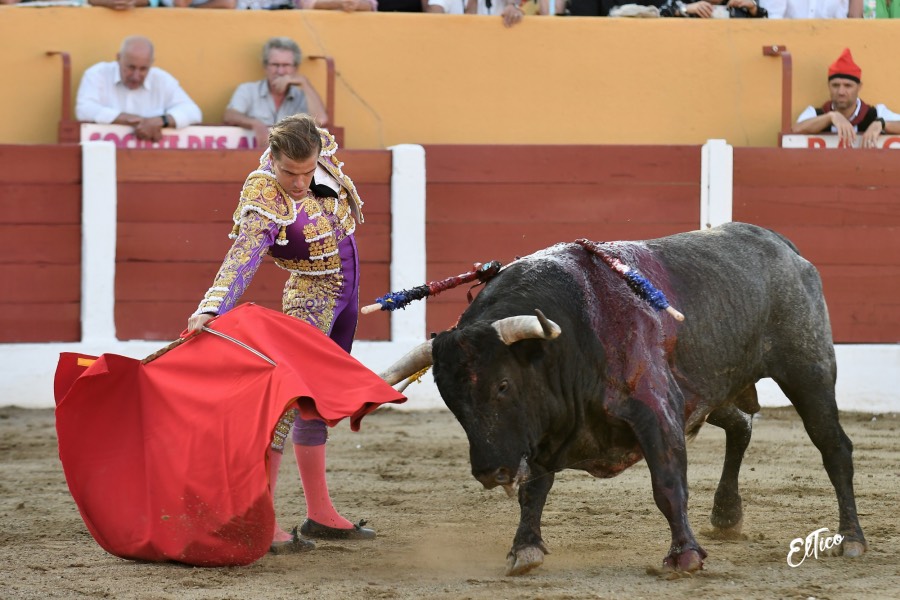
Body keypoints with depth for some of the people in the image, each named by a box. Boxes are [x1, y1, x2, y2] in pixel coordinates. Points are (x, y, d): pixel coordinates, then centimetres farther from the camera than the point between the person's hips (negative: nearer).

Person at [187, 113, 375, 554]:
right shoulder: (267, 202, -29)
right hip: (311, 299, -8)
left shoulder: (320, 147, -9)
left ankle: (320, 514, 22)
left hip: (345, 295, 8)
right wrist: (211, 308, -55)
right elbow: (241, 259, -42)